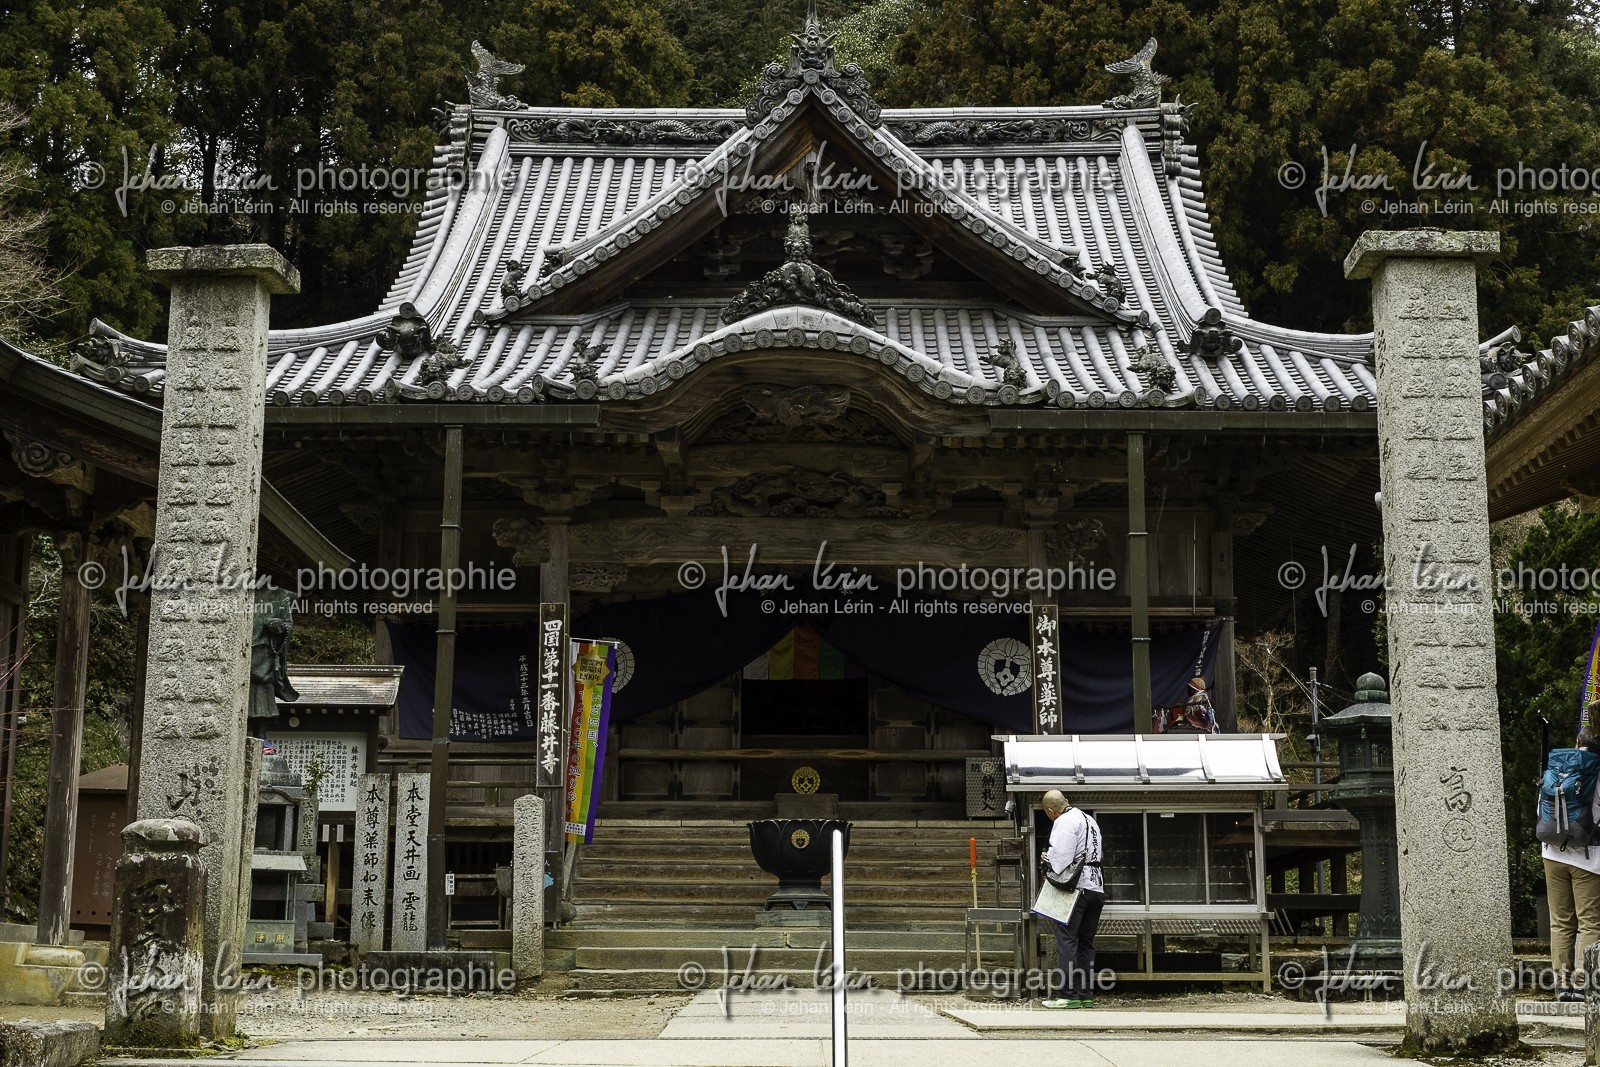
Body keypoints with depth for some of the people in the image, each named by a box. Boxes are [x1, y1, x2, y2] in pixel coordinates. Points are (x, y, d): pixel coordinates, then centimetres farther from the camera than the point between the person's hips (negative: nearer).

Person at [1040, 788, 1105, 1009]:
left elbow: (1060, 856, -17)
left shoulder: (1064, 821, -7)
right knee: (1086, 943, 12)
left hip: (1075, 888, -9)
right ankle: (1086, 995, 12)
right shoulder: (1089, 819, 21)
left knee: (1067, 940, -7)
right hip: (1096, 887, 9)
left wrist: (1047, 857, 4)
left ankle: (1069, 995, -11)